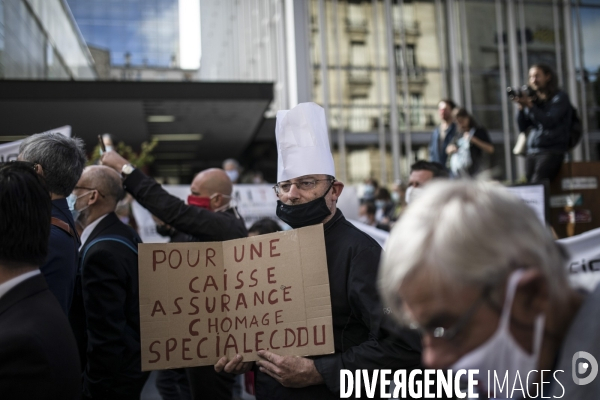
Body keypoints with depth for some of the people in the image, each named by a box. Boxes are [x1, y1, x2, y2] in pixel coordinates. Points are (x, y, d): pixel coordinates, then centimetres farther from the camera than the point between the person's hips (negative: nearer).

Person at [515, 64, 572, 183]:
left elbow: (549, 122, -11)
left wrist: (529, 106, -18)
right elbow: (522, 127, 11)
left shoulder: (560, 98, 4)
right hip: (531, 152, 5)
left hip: (552, 151, -5)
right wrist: (521, 107, -4)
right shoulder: (534, 99, 18)